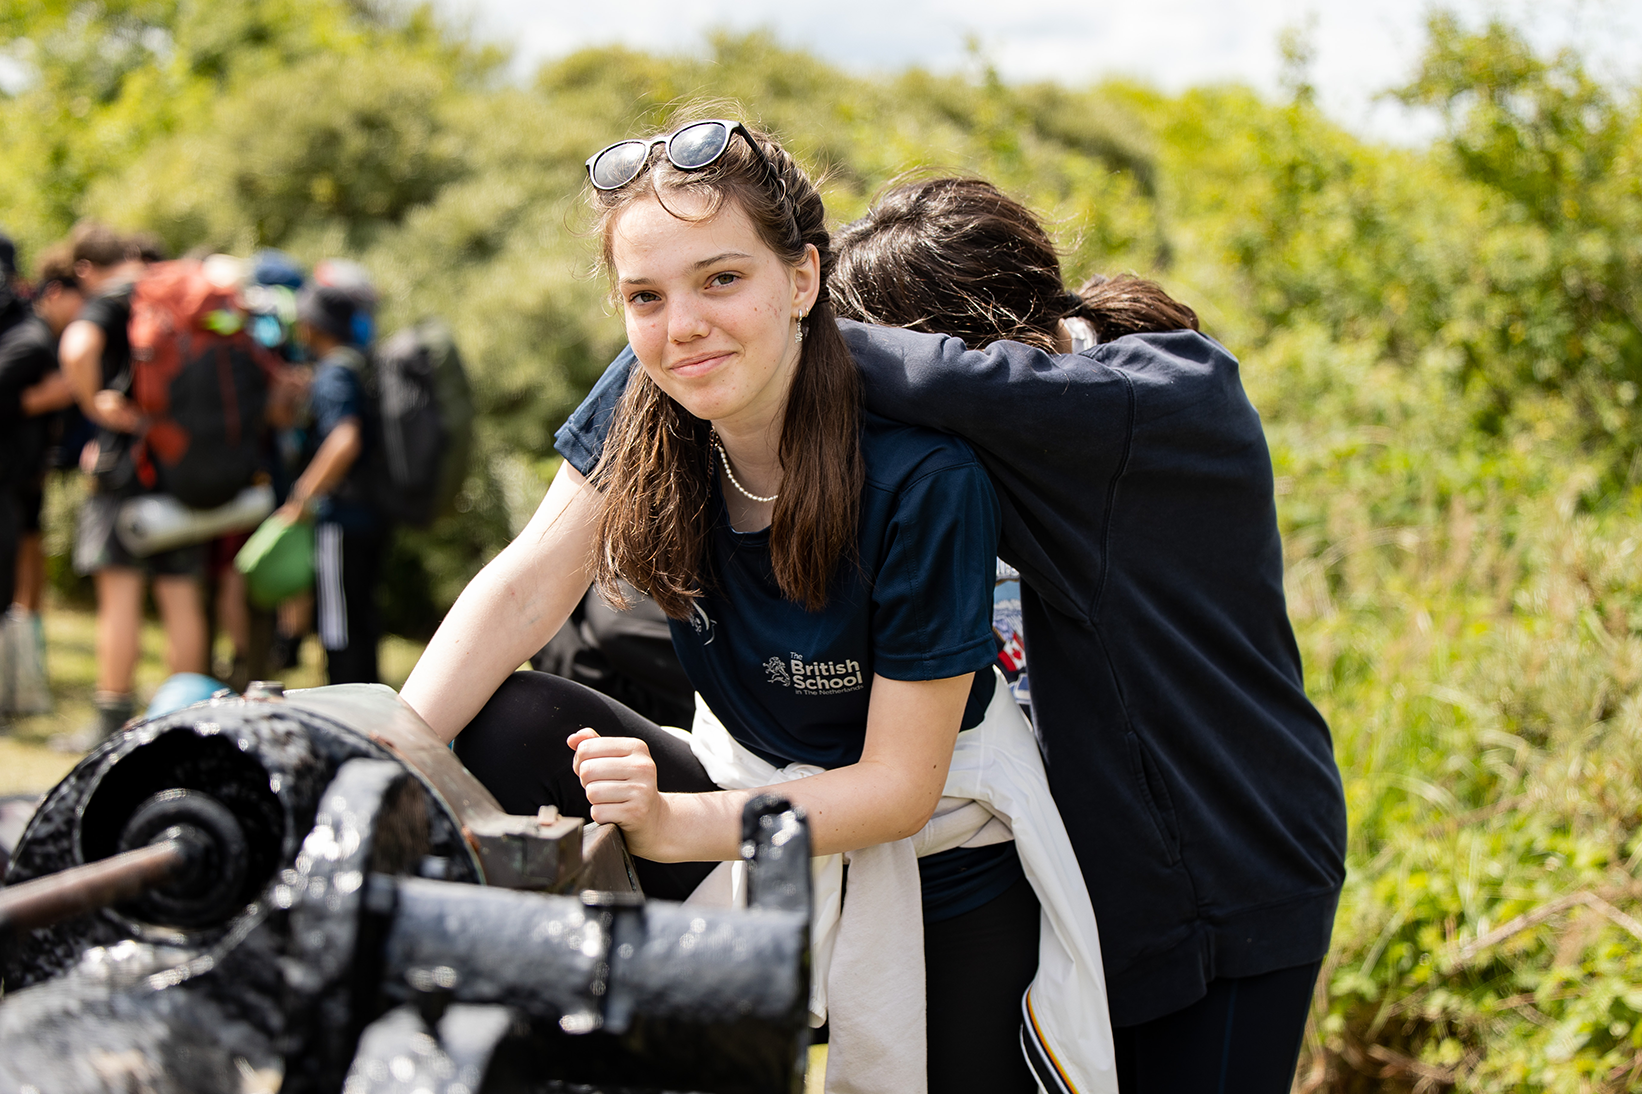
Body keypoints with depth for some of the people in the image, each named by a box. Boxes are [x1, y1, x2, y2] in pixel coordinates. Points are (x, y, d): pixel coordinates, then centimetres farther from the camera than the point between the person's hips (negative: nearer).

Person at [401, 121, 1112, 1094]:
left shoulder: (924, 482, -28)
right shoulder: (646, 410, -13)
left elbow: (900, 786, -24)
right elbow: (526, 588, -17)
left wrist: (673, 824, -35)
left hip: (940, 869, -3)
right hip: (760, 806, 4)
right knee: (506, 733, -18)